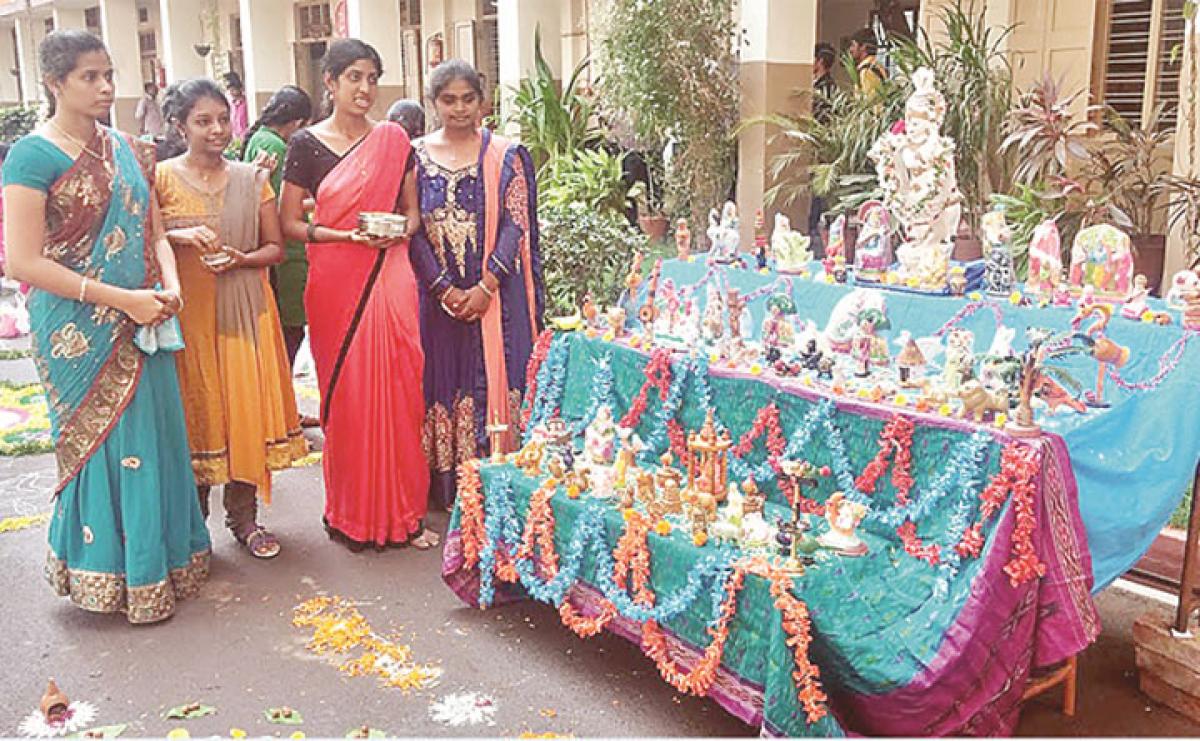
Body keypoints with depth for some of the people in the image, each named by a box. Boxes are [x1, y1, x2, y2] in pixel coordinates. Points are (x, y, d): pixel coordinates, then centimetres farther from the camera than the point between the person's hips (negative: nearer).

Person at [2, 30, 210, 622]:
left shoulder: (129, 151, 10)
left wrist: (169, 284, -5)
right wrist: (122, 299, -18)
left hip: (141, 328, 6)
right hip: (81, 334, -6)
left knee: (155, 436, 10)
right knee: (101, 440, 2)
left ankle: (162, 557, 26)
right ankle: (111, 573, 18)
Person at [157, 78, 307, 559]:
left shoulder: (251, 179, 8)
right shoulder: (162, 177, 0)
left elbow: (276, 247, 8)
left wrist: (240, 259, -10)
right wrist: (180, 236, -20)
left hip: (244, 310, 2)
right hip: (187, 311, -2)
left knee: (246, 406, 4)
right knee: (196, 408, 3)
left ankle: (243, 515, 15)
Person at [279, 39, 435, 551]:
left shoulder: (394, 141, 8)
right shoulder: (307, 144, 1)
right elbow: (289, 223, 1)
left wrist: (399, 231, -8)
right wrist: (348, 235, -13)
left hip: (390, 276, 2)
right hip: (335, 282, -2)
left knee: (399, 389, 1)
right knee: (346, 394, 2)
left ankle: (403, 511, 14)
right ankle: (352, 514, 17)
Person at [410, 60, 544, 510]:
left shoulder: (505, 156, 3)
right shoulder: (416, 157, 5)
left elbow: (516, 225, -4)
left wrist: (486, 286, -15)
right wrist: (445, 289, -11)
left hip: (496, 294, -1)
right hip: (439, 294, 1)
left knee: (494, 376, -1)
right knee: (443, 381, 4)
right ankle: (447, 488, 15)